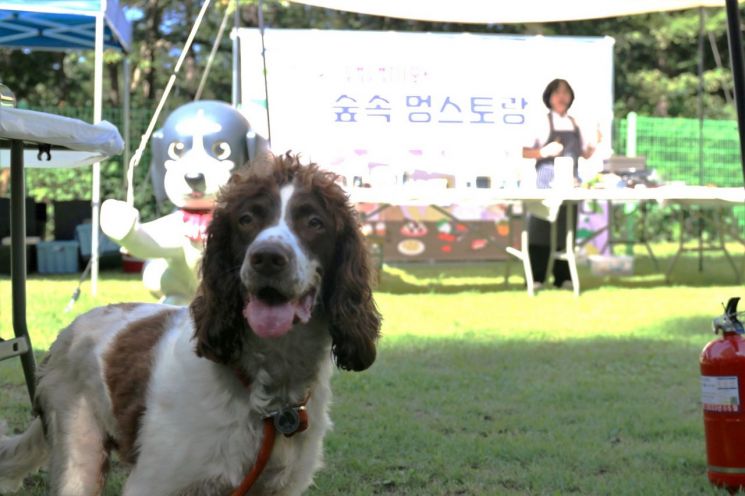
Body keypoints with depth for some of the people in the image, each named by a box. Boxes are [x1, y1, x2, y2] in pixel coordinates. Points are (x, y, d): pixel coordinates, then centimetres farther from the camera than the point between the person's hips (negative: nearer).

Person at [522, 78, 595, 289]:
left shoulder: (575, 124, 12)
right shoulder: (543, 123, -2)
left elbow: (586, 153, 17)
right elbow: (525, 152, -4)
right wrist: (545, 152, -20)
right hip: (547, 182, -5)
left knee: (566, 229, 6)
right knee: (541, 228, -5)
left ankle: (563, 277, 12)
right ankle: (536, 278, -3)